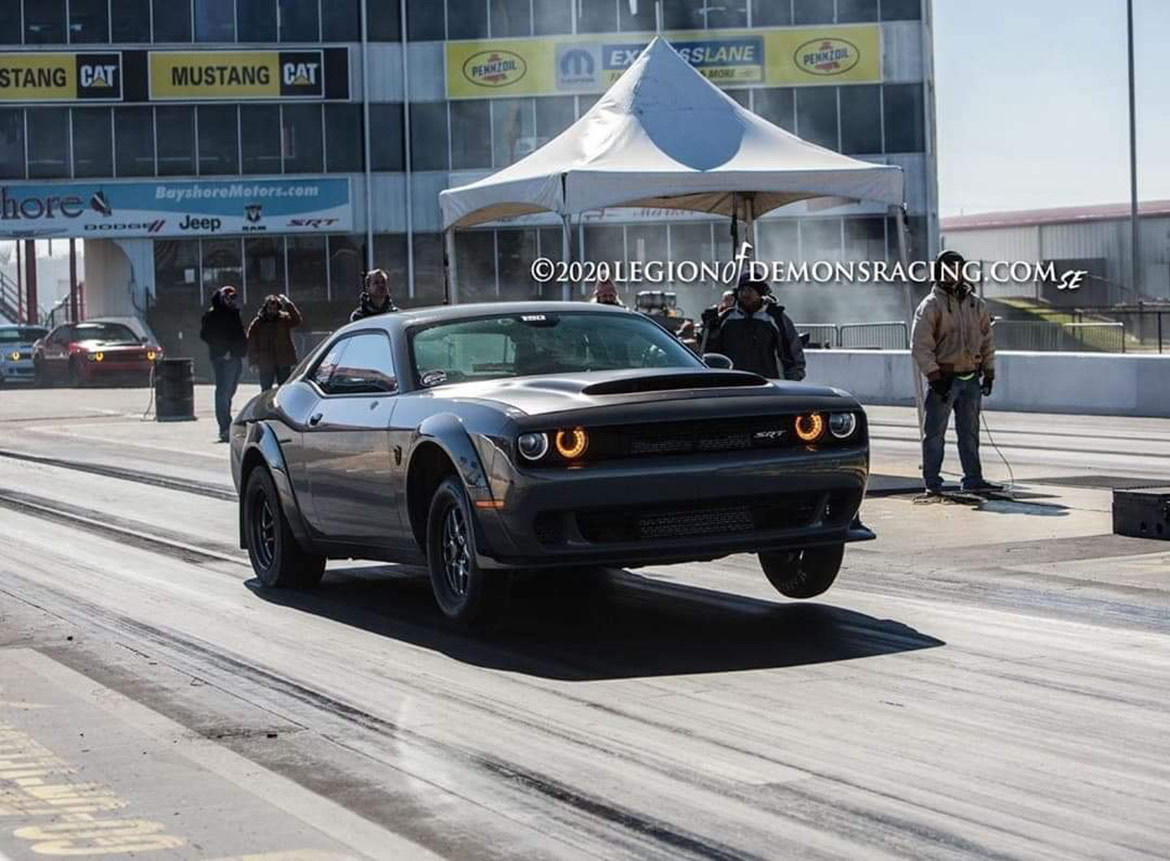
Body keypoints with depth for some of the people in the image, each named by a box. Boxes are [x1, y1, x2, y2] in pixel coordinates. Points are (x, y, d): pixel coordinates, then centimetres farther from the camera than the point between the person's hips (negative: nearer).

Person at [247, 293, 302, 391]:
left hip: (283, 362, 0)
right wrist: (253, 362, -3)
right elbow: (251, 343, 2)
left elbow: (296, 321, -15)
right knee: (266, 391, 5)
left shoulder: (285, 319, 4)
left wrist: (288, 305, -23)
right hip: (265, 364, 0)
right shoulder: (257, 323, 1)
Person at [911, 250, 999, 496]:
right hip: (943, 378, -5)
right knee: (935, 433, -3)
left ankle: (973, 478, 17)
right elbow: (920, 346, -11)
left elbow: (987, 341, 17)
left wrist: (989, 373, 11)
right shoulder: (931, 305, -6)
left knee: (970, 432, 11)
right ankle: (932, 482, 1)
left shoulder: (976, 304, 10)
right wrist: (934, 376, -17)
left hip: (971, 379, 5)